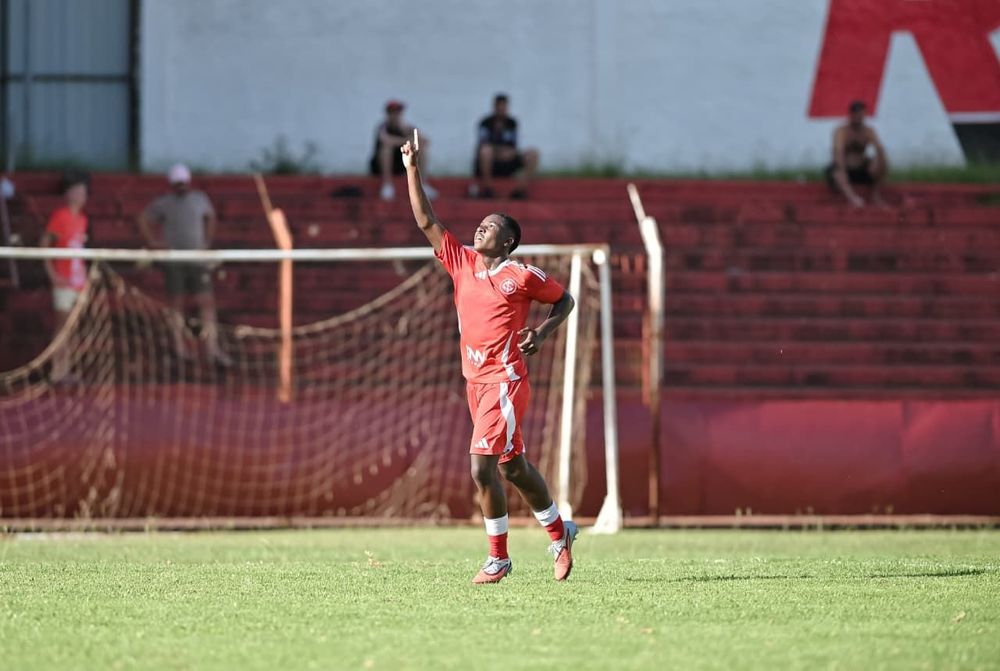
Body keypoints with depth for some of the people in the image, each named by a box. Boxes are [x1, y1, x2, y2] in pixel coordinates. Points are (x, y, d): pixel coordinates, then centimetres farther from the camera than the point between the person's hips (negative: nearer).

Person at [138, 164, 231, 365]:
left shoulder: (199, 200, 7)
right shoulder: (163, 204, 0)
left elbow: (210, 217, 26)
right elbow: (143, 220, 9)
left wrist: (207, 240, 14)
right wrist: (153, 243, -2)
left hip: (198, 260, 2)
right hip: (174, 262, -2)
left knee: (207, 302, -7)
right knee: (176, 305, 2)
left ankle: (213, 349, -9)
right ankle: (179, 349, 9)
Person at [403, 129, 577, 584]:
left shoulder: (521, 275, -5)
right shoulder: (461, 262, 8)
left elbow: (564, 299, 8)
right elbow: (426, 222, 6)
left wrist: (542, 334, -6)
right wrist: (412, 170, 0)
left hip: (506, 380, -6)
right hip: (475, 380, 6)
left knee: (482, 467, -15)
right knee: (511, 466, 16)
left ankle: (498, 558, -5)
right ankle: (558, 533, 34)